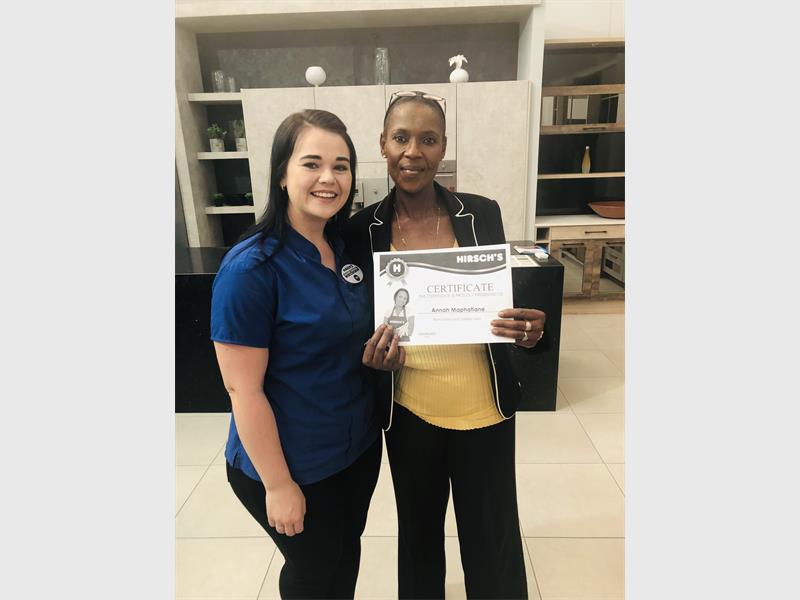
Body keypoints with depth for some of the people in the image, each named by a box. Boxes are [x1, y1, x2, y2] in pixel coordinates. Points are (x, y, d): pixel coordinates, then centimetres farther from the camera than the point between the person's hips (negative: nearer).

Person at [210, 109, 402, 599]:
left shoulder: (345, 247, -2)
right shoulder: (251, 268, -24)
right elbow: (243, 388, -21)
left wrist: (380, 345, -8)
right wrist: (278, 484, -15)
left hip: (359, 445, 6)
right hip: (295, 464, -6)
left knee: (347, 553, 26)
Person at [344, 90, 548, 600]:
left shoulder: (482, 214, -6)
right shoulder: (361, 230, -6)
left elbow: (506, 307, 2)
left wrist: (529, 332, -19)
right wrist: (371, 354, -18)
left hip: (484, 409, 0)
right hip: (409, 413, 1)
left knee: (493, 542, 16)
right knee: (418, 533, 23)